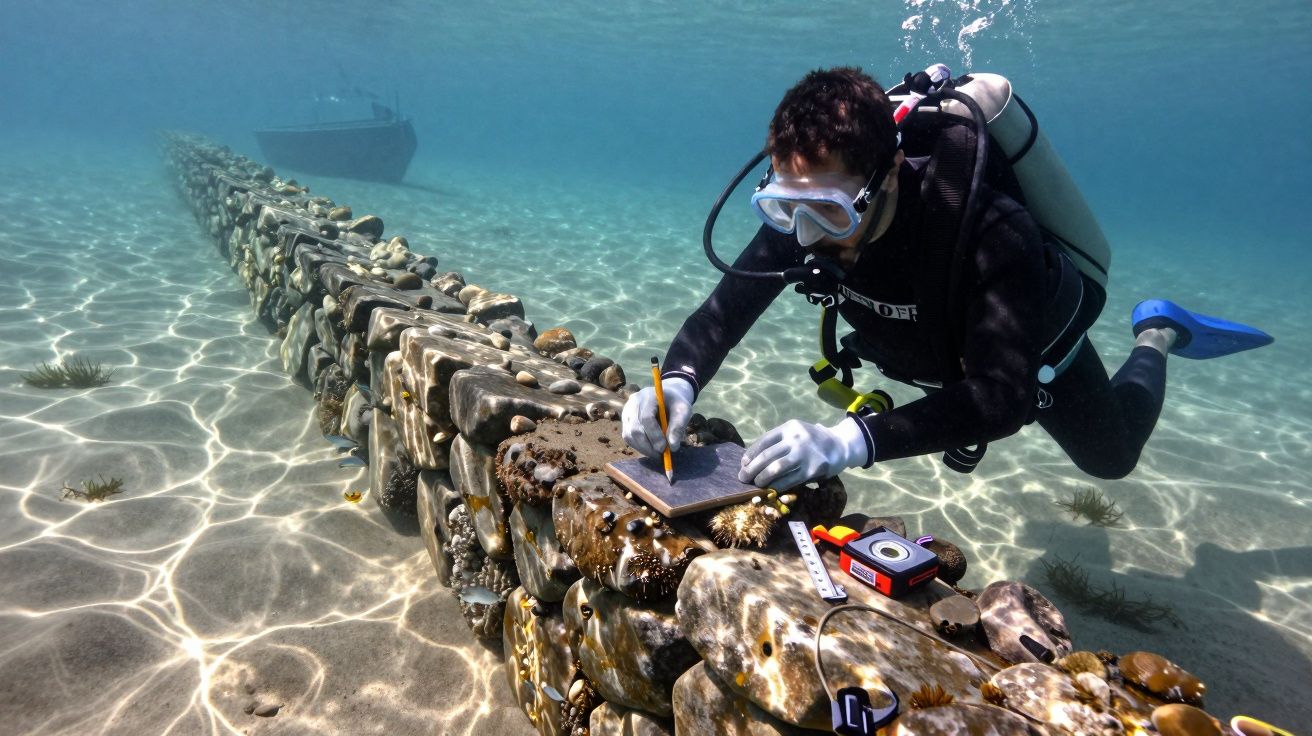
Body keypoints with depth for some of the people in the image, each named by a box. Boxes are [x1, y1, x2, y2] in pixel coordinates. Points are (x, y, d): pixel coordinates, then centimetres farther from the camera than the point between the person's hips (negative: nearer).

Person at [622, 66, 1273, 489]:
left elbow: (1004, 395, -53)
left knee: (1111, 455, 23)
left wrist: (855, 440, -67)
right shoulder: (804, 212, -32)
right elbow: (727, 308, -30)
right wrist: (678, 382, -51)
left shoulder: (989, 231, -47)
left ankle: (1155, 334, 45)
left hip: (1034, 350, -4)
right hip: (933, 346, 4)